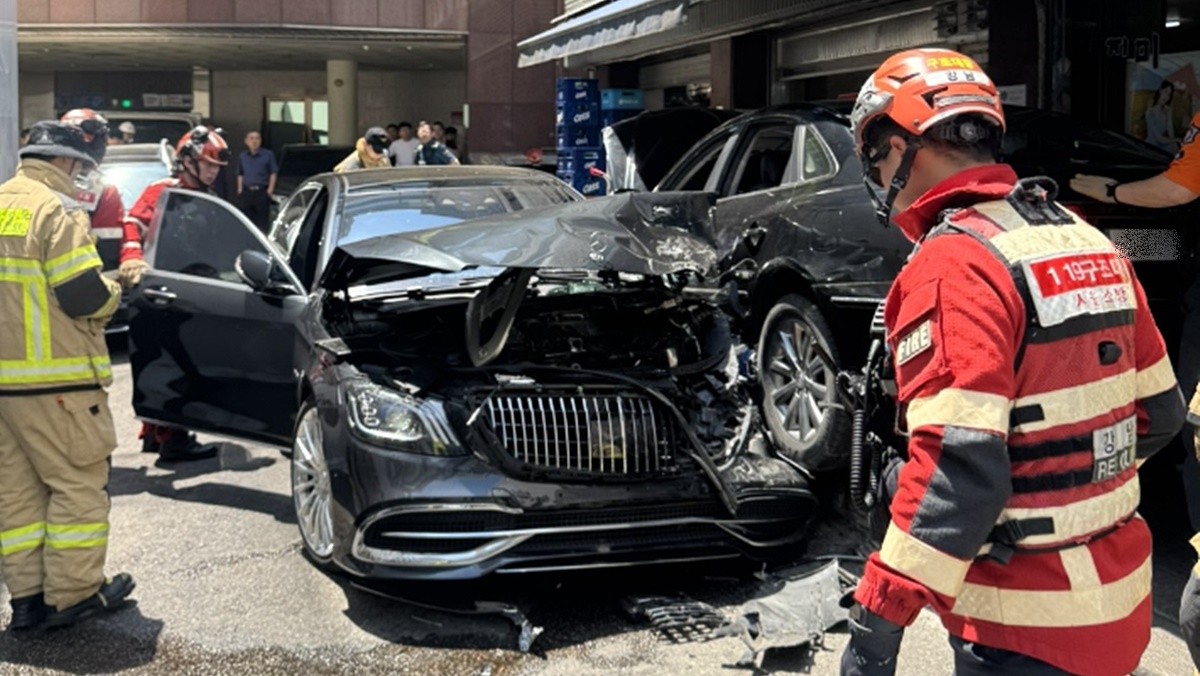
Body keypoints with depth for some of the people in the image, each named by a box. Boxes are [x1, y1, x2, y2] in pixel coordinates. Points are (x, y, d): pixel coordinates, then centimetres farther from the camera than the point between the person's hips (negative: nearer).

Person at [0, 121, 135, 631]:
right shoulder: (57, 211, -12)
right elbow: (85, 297, -17)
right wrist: (112, 293, 2)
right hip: (54, 378, -8)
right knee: (78, 482, 3)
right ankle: (72, 593, 7)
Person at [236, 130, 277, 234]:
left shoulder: (268, 154, 0)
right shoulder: (242, 156, 14)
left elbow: (273, 173, 0)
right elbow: (240, 174, 20)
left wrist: (270, 188, -8)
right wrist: (240, 188, 11)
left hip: (262, 191, -4)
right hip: (247, 192, 4)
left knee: (263, 221, -5)